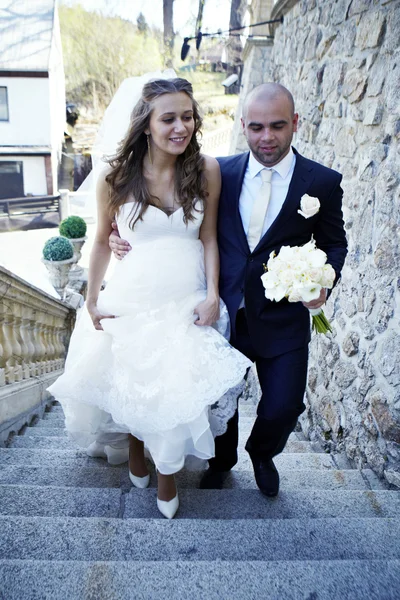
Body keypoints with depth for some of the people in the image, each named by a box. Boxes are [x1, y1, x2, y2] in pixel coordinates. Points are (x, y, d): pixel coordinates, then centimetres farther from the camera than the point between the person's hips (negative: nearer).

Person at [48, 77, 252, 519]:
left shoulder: (206, 170, -5)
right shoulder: (116, 176, -7)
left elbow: (209, 238, 0)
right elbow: (102, 239, 4)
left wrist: (212, 295, -8)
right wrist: (92, 299, 5)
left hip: (189, 297, 1)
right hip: (132, 296, 0)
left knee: (178, 392, 3)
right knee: (129, 384, 13)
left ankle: (167, 476, 32)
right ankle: (135, 458, 45)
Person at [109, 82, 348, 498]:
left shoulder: (323, 182, -4)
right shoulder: (220, 172, 0)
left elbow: (334, 243, 6)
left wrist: (323, 283, -14)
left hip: (283, 321, -1)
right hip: (225, 315, 2)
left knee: (283, 407, 2)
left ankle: (262, 454, 40)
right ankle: (222, 460, 48)